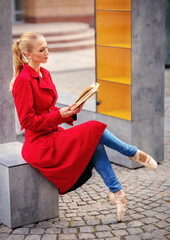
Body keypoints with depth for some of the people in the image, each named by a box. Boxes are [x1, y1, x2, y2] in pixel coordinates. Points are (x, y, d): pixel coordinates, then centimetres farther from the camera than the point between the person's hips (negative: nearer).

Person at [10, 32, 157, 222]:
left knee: (96, 146, -9)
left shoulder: (44, 74, 12)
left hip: (53, 134, 9)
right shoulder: (23, 80, -17)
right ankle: (134, 153, 3)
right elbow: (27, 121, -18)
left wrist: (70, 112, -1)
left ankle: (116, 192, -5)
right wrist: (59, 114, -17)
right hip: (40, 144, -9)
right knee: (94, 129, -17)